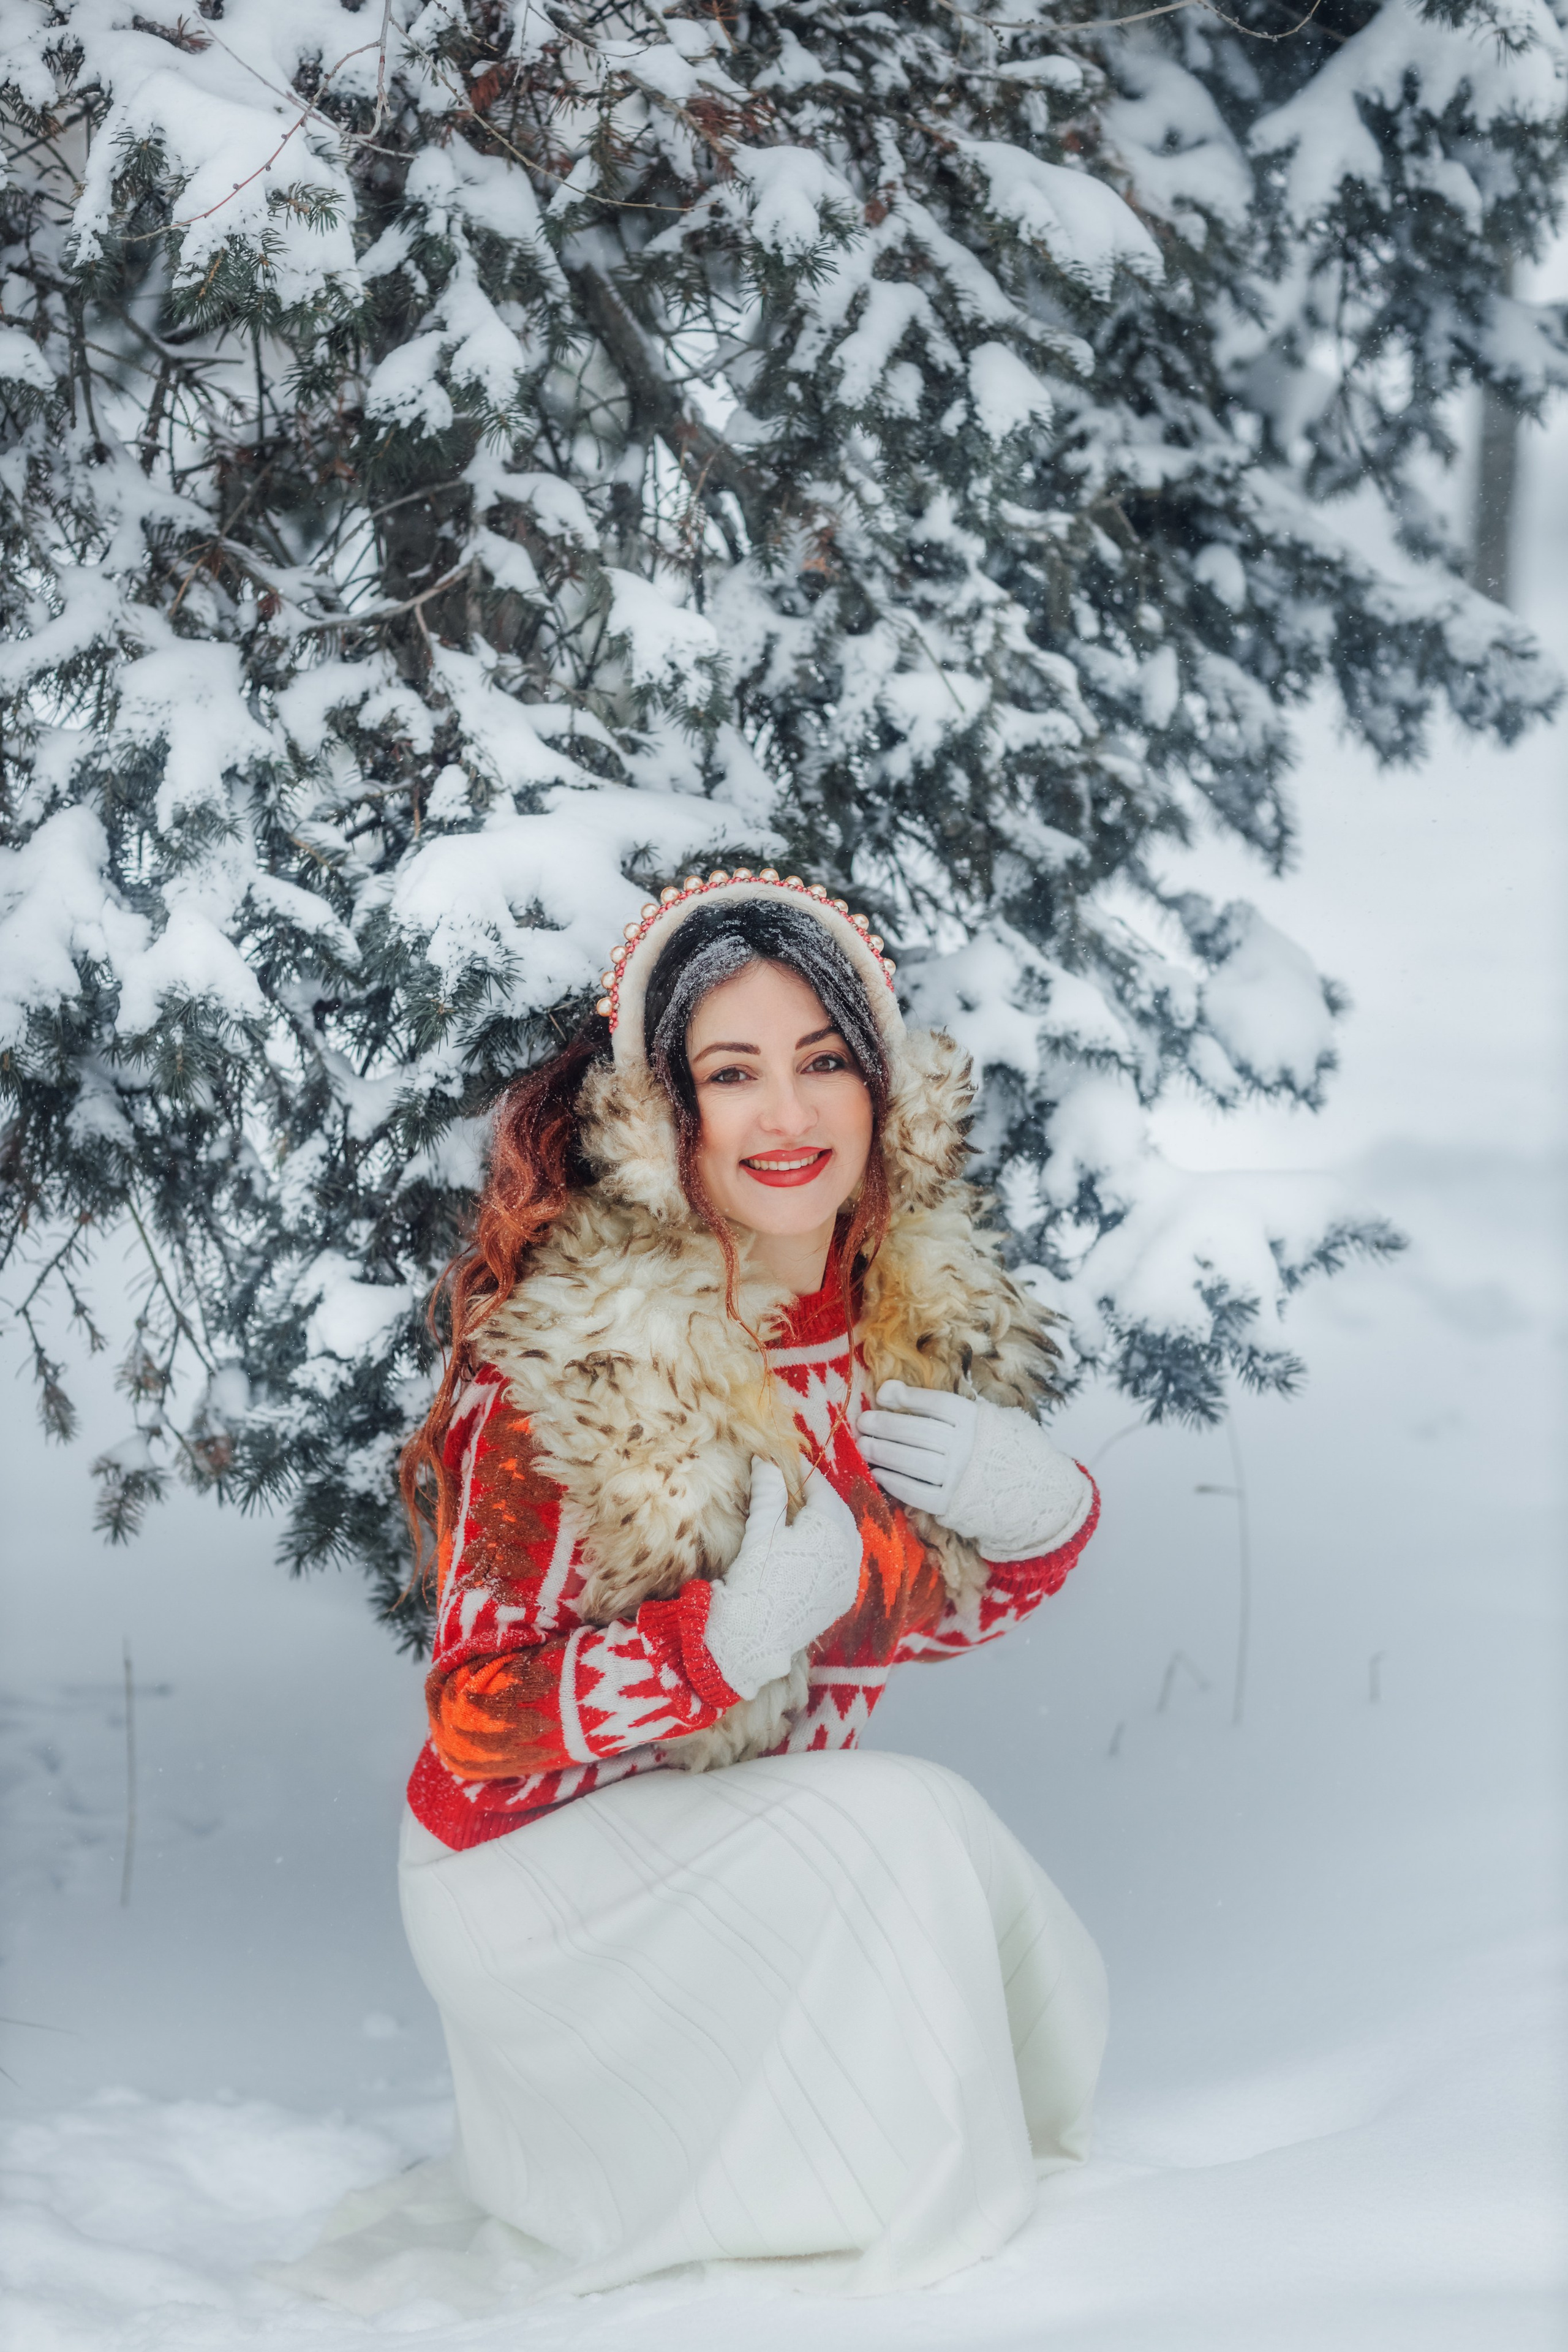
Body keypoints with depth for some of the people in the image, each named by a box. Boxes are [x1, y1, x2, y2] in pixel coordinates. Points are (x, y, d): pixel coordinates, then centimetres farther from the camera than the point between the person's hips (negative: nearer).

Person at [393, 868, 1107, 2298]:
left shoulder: (917, 1303, -5)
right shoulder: (565, 1359, -23)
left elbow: (935, 1605, 9)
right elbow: (477, 1724, -20)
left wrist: (1041, 1507, -14)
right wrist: (734, 1634, -36)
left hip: (779, 1816, 6)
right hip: (535, 1853, -6)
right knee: (902, 1835, -29)